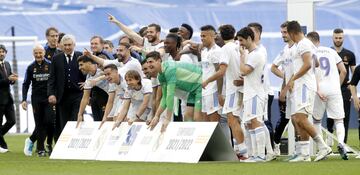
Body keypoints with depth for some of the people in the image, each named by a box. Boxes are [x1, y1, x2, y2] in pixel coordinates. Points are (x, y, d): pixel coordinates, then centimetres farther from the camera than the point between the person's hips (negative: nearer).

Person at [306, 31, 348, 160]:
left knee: (316, 120, 15)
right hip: (334, 89, 2)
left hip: (320, 89, -2)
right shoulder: (331, 51, 15)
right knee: (339, 120, 3)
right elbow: (343, 71, 11)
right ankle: (341, 143, -23)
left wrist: (318, 90, -15)